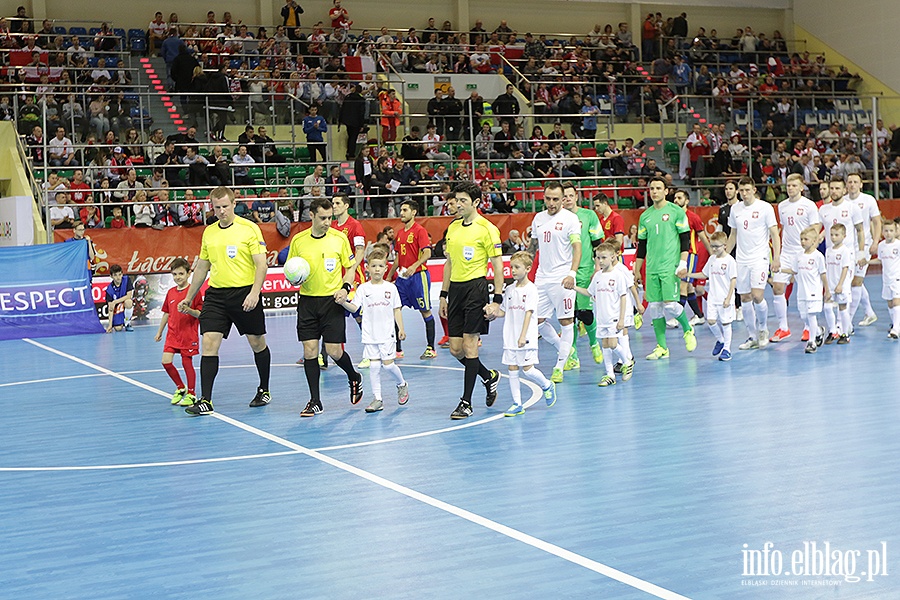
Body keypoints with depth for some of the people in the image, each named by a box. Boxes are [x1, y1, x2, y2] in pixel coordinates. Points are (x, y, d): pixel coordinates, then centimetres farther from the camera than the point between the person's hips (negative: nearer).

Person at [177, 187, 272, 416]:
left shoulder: (249, 228, -5)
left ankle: (264, 390, 29)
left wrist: (254, 293, -20)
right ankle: (205, 401, -8)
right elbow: (201, 267, 20)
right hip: (216, 294, 4)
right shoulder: (208, 232, 10)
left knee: (257, 343, 8)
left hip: (244, 293, -4)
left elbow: (261, 264, -8)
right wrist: (188, 298, 22)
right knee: (209, 343, -8)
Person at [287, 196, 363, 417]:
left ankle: (354, 378, 28)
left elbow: (351, 266, 6)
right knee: (309, 349, -3)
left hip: (332, 300, -2)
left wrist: (345, 288, -10)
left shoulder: (339, 238, -3)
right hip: (307, 300, 2)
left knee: (334, 351, -4)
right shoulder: (298, 240, 1)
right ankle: (315, 401, 6)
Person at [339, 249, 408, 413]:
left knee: (387, 363, -4)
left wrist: (401, 329, 5)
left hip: (387, 333, -1)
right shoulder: (363, 288, 1)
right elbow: (354, 307, -4)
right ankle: (377, 399, 6)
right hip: (370, 335, 1)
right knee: (374, 365, 0)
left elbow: (396, 310, 8)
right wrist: (343, 302, -22)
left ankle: (402, 384, 25)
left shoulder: (391, 288, 3)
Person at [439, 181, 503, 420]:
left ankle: (466, 402, 1)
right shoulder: (452, 227, 13)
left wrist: (497, 300, -12)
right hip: (455, 289, 7)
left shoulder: (487, 229, -7)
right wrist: (444, 295, 18)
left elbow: (498, 267, -7)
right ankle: (489, 377, 31)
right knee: (455, 349, 6)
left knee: (469, 345, -6)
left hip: (476, 287, -7)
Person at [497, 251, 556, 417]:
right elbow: (503, 311, 17)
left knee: (527, 369, -6)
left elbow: (528, 313, -14)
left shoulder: (531, 289, -7)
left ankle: (547, 386, 23)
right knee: (512, 369, 3)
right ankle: (517, 404, 9)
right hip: (510, 338, 6)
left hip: (527, 338, -6)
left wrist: (523, 336, -21)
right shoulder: (509, 289, 11)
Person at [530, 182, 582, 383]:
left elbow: (577, 248, -13)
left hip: (562, 279, -6)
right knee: (537, 320, 6)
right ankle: (563, 349, 29)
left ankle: (559, 367, 5)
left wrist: (572, 273, -26)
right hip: (541, 278, 6)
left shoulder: (570, 219, -6)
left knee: (566, 321, -2)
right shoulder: (538, 218, 11)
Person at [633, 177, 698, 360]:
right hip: (651, 269, 5)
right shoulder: (645, 216, 13)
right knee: (654, 307, 2)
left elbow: (685, 239, -2)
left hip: (670, 267, -5)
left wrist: (683, 264, -11)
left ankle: (688, 330, 16)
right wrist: (636, 271, 16)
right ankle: (662, 347, 10)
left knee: (670, 305, -12)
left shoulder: (676, 211, -1)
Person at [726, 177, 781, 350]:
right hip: (741, 260, 5)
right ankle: (753, 337, 14)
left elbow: (774, 234, -4)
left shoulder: (765, 208, -4)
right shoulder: (735, 209, 9)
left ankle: (762, 328, 9)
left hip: (760, 258, -5)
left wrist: (777, 257, -13)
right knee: (744, 299, 4)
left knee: (757, 296, -16)